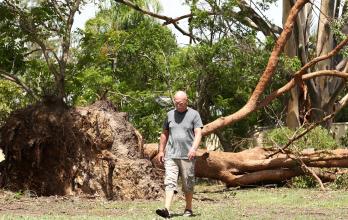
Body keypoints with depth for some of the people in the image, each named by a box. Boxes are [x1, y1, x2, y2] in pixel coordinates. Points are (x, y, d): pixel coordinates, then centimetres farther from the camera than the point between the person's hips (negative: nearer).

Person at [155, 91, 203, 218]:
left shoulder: (194, 114, 2)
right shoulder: (170, 114, 12)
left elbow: (198, 133, -7)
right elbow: (164, 134, 19)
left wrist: (194, 148, -21)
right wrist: (161, 151, 14)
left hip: (187, 156, -2)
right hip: (171, 155, 2)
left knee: (188, 184, 7)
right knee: (169, 182, -10)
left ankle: (188, 209, 21)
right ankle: (166, 210, -19)